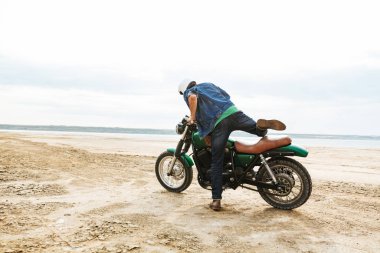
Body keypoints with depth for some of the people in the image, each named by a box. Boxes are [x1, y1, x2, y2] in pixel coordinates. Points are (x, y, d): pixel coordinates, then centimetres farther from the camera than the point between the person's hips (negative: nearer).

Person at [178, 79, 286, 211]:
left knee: (216, 163, 4)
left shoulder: (188, 92, 17)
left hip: (217, 124, -3)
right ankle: (262, 126, -24)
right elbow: (227, 96, 35)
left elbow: (193, 97, -8)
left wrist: (193, 117, 4)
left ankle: (216, 200, 5)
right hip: (233, 112, 3)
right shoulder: (208, 84, 32)